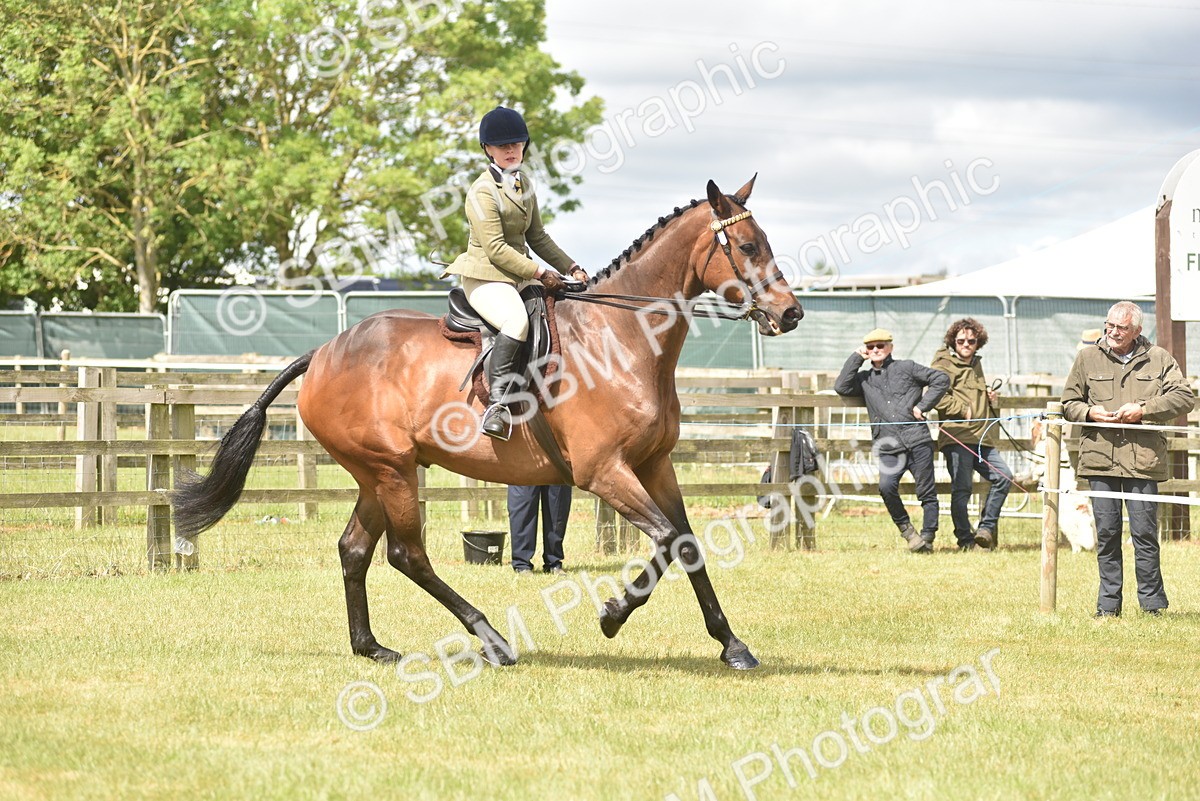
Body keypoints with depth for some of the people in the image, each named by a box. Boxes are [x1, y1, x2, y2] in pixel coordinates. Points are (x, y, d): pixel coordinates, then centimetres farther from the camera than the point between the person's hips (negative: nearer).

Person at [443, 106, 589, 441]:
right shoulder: (483, 192, -13)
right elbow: (496, 249, -18)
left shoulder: (524, 187, 15)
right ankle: (498, 404, -37)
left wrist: (571, 268, 15)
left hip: (519, 276, 10)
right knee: (516, 319, -37)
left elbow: (537, 237, 23)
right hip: (486, 277, -10)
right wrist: (540, 273, -18)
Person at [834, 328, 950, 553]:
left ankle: (927, 538, 9)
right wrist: (856, 358, 8)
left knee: (926, 491, -1)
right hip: (888, 447, 2)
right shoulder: (864, 379, 20)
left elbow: (941, 380, 7)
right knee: (886, 487, -22)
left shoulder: (906, 368, 10)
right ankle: (907, 530, -4)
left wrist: (923, 406, -2)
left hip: (918, 441, -2)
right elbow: (841, 387, 4)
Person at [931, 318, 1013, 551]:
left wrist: (989, 397, 20)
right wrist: (963, 410, -15)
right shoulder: (944, 364, -1)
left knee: (1004, 476, -2)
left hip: (981, 436, 8)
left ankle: (986, 527, 7)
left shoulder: (976, 364, 24)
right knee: (962, 487, -8)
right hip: (957, 436, -8)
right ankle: (965, 539, -1)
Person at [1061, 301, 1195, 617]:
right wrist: (1090, 413, -5)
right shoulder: (1087, 358, 12)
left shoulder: (1159, 359, 7)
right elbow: (1069, 403, 17)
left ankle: (1153, 602, 7)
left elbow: (1184, 398, 1)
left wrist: (1144, 409, -10)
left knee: (1145, 533, -2)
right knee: (1106, 533, 3)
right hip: (1100, 457, 2)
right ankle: (1108, 603, 9)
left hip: (1143, 459, -2)